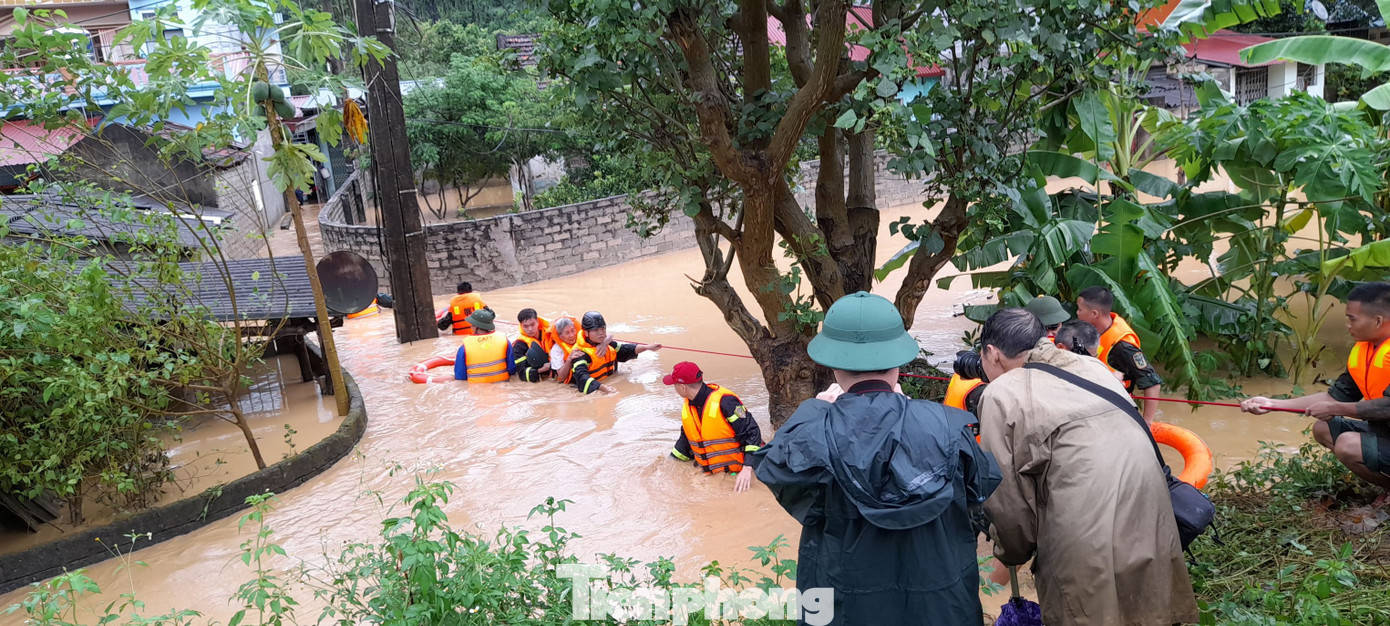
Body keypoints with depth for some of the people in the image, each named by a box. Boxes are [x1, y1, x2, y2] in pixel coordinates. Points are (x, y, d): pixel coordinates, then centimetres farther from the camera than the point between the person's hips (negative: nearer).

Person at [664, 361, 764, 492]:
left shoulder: (724, 402, -17)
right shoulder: (687, 406, 10)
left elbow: (751, 433, -19)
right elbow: (686, 440, 23)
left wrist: (748, 468, -27)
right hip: (709, 476, 7)